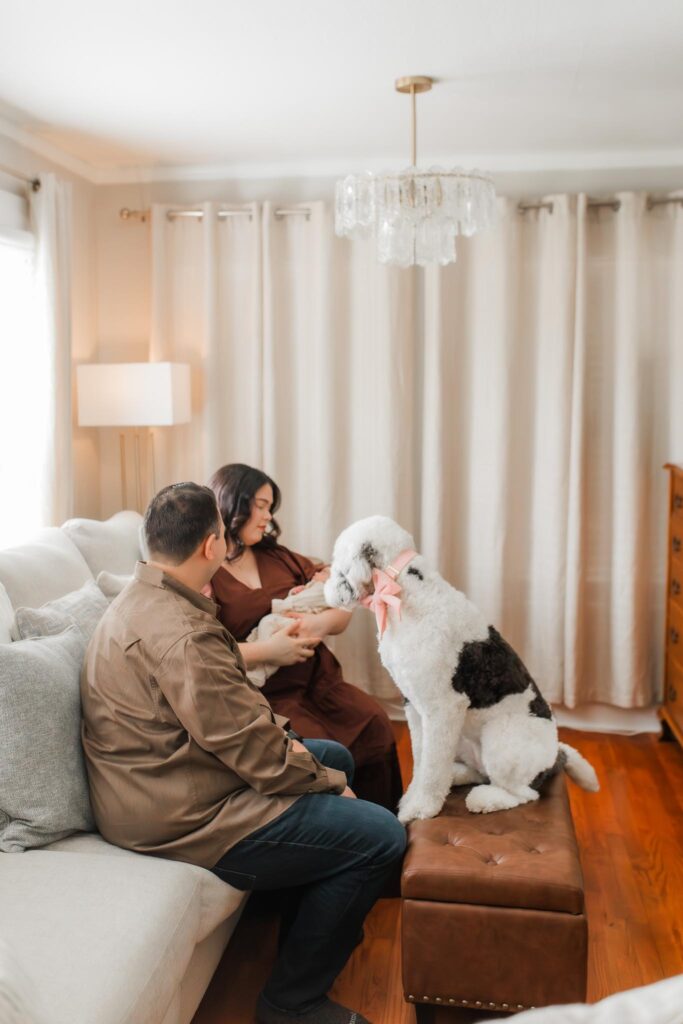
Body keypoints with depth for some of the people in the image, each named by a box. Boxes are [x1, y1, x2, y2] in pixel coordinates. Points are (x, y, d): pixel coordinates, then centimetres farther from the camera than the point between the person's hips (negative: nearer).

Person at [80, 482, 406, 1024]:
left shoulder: (142, 598, 6)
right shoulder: (179, 633, -29)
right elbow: (251, 749, -24)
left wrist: (276, 731, 1)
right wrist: (329, 782, -8)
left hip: (167, 778, 11)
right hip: (181, 818, -11)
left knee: (336, 756, 22)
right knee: (381, 838, -11)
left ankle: (321, 916, 36)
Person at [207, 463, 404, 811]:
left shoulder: (279, 558, 17)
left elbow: (343, 611, 14)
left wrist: (321, 623, -8)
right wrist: (267, 651, -21)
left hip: (316, 681, 6)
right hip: (263, 696, -5)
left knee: (375, 723, -16)